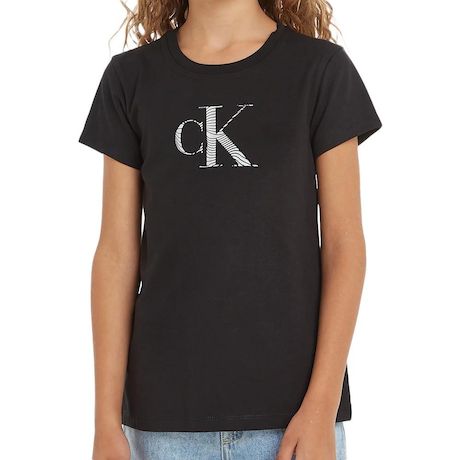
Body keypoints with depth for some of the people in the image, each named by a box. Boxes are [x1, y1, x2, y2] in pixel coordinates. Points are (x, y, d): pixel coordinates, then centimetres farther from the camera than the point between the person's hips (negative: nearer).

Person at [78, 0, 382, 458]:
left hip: (290, 404, -1)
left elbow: (344, 244, -3)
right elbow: (117, 252, 1)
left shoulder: (321, 67, -1)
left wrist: (321, 407, -9)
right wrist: (106, 420, -2)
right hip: (167, 407, 1)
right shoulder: (132, 77, 4)